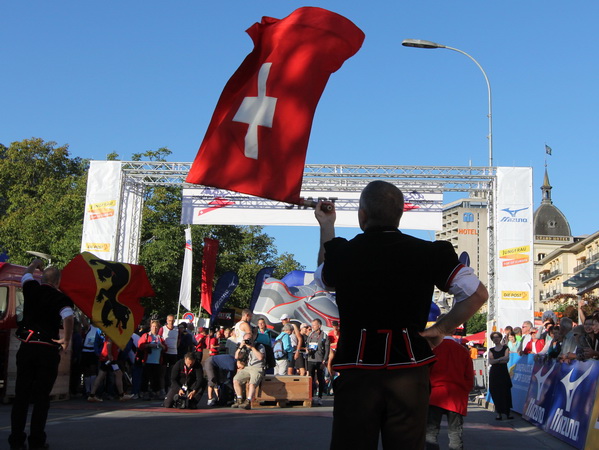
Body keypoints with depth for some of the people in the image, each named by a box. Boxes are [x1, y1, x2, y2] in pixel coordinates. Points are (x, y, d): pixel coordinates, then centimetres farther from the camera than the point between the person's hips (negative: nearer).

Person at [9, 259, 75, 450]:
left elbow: (26, 275, 28)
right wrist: (66, 341, -12)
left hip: (26, 347, 4)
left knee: (21, 394, 10)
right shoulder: (61, 299, -6)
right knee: (41, 397, 3)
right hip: (48, 350, -3)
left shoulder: (31, 289, 5)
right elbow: (68, 318, -24)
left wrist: (35, 263, 47)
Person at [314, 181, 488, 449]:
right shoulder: (427, 253, -3)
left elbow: (325, 278, 22)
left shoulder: (342, 253, -3)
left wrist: (326, 227, 31)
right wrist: (442, 329, 8)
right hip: (409, 370, 1)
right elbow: (478, 294, -1)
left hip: (357, 371, 0)